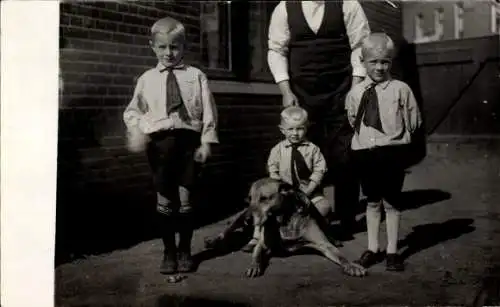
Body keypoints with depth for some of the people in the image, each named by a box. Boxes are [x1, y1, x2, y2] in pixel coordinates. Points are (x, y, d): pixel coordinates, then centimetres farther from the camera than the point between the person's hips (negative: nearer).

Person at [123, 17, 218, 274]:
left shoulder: (196, 76, 5)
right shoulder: (146, 79, 9)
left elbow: (208, 111, 3)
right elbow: (133, 111, 12)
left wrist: (206, 141, -5)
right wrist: (136, 129, -8)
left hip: (189, 139, -1)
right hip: (159, 141, 1)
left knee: (185, 197, 2)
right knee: (164, 199, 5)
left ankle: (184, 251, 19)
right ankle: (169, 251, 20)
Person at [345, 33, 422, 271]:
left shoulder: (401, 90, -7)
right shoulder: (355, 93, 2)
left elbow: (413, 123, -1)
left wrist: (394, 138, -2)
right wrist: (363, 139, 3)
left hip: (392, 151, -3)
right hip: (364, 152, 3)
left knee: (391, 202, 7)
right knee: (372, 201, 13)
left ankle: (392, 251, 18)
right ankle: (373, 248, 25)